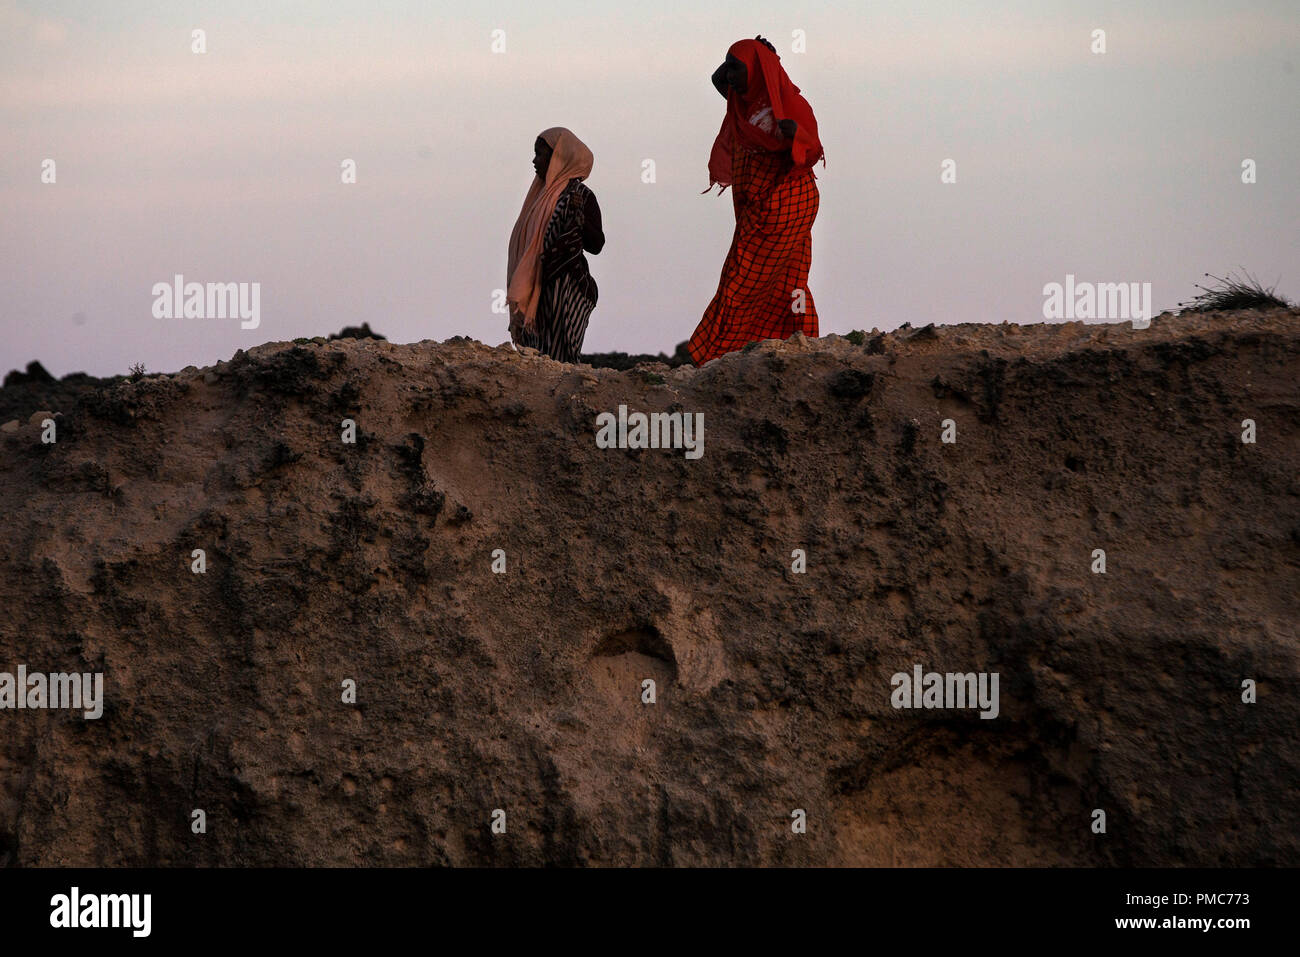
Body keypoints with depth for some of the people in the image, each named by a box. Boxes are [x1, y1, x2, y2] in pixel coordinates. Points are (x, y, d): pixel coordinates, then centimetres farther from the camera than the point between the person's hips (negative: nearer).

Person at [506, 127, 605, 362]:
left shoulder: (579, 195, -6)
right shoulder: (544, 193, 18)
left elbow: (596, 245, -10)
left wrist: (579, 215, -26)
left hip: (564, 288, -8)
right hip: (539, 290, 8)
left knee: (556, 358, -12)